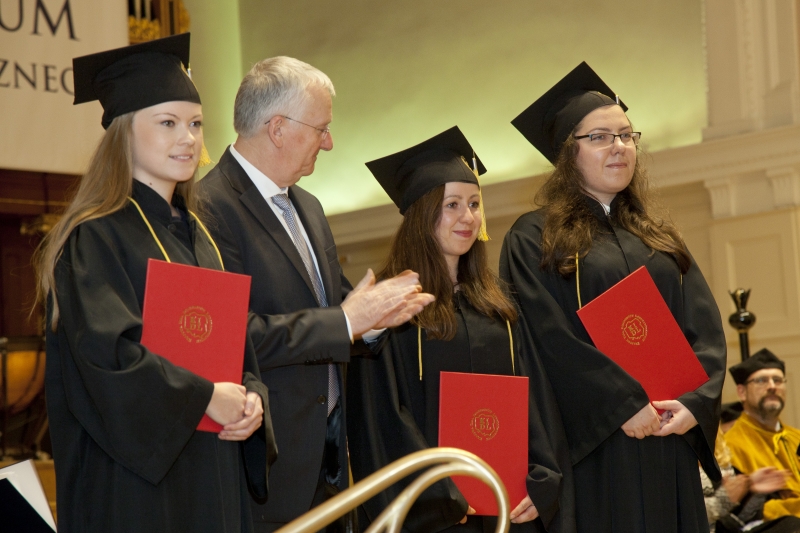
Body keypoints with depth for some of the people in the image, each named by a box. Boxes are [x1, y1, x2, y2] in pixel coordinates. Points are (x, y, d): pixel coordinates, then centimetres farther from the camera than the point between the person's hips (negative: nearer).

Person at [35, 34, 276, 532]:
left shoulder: (196, 233, 14)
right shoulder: (94, 237, -9)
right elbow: (106, 351, -20)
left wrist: (251, 396, -5)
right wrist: (206, 397, -17)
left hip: (211, 467, 7)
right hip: (134, 471, -7)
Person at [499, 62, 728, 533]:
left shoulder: (659, 237, 16)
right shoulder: (535, 238, 0)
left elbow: (706, 330, 8)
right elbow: (551, 337, -12)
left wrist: (695, 401, -10)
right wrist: (625, 405, -18)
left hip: (668, 447, 5)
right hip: (593, 445, -5)